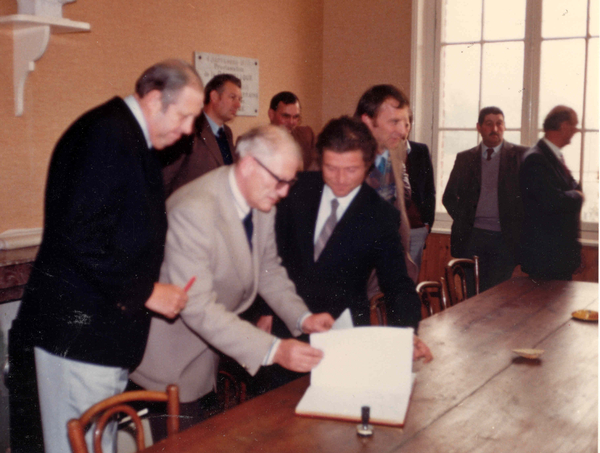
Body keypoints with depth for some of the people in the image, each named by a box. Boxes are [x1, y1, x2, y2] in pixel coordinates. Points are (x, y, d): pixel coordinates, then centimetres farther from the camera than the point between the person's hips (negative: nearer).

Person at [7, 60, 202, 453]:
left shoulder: (134, 140, 16)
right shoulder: (105, 134, -16)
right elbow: (79, 234, -25)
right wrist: (144, 291, -18)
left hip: (106, 326, 10)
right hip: (78, 331, -10)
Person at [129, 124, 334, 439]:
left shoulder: (261, 200, -4)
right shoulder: (194, 210, -31)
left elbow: (268, 268, 8)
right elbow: (197, 307, -34)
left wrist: (302, 317, -8)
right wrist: (273, 351, -38)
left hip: (209, 348, 8)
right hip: (172, 358, -7)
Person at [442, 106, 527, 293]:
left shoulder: (519, 155, 3)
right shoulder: (464, 158, 9)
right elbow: (449, 197, 13)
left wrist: (519, 229, -5)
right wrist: (463, 220, 0)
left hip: (505, 237, -2)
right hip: (472, 237, 2)